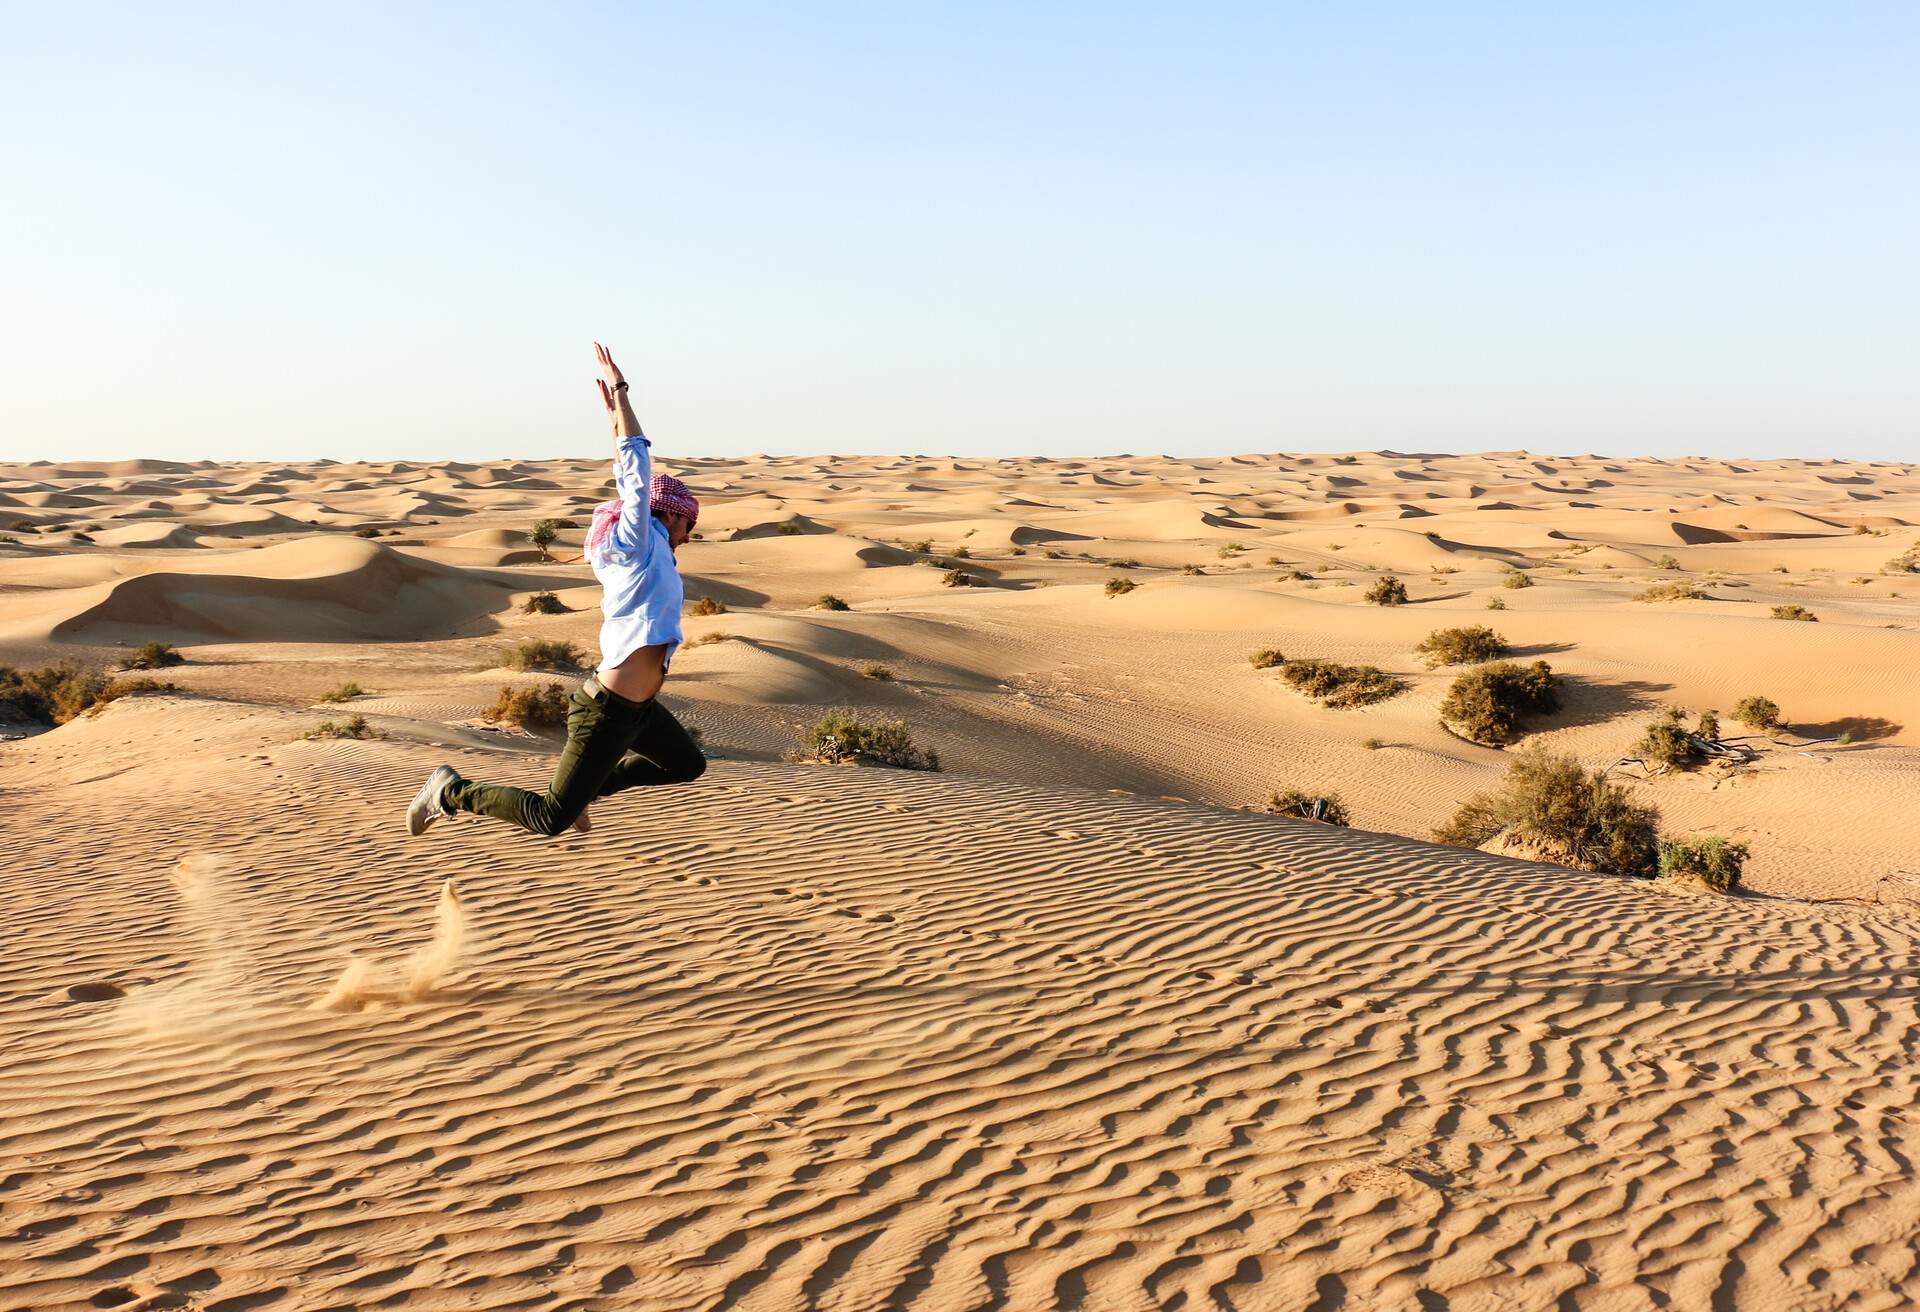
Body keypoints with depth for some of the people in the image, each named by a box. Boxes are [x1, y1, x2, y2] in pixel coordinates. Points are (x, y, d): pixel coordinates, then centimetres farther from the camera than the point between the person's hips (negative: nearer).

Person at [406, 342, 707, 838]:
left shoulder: (642, 551, 11)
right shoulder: (640, 543, -12)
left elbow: (627, 477, 18)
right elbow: (637, 467, -13)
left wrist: (614, 412, 23)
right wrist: (620, 392, -8)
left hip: (636, 707, 10)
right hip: (606, 712, -10)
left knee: (687, 765, 28)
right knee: (550, 818, -3)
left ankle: (585, 786, 28)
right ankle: (452, 791, 10)